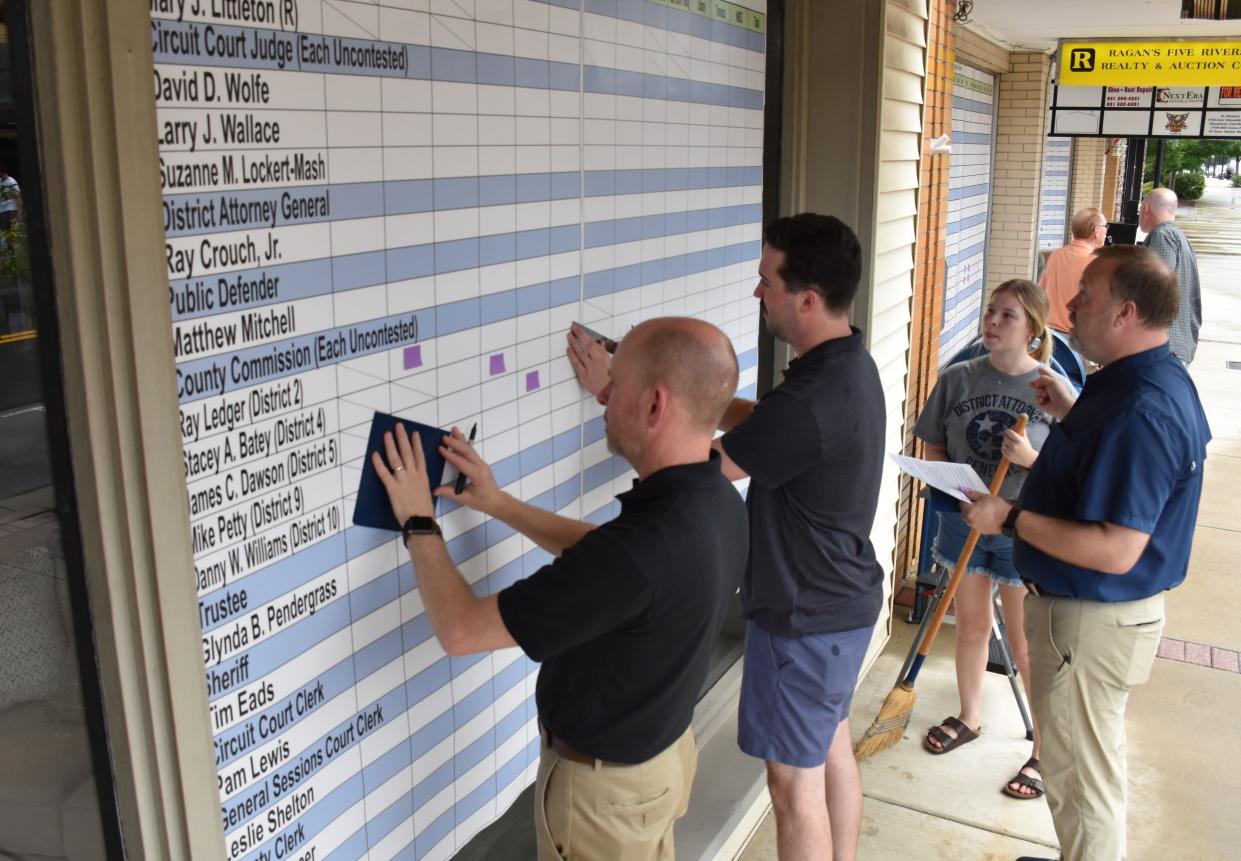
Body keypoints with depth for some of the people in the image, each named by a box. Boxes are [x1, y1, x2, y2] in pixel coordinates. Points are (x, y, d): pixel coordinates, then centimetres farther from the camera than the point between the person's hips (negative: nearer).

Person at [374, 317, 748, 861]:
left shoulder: (642, 547, -39)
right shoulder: (718, 503, -11)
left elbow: (460, 630, -29)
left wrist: (418, 521, -15)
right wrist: (500, 504, 3)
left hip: (603, 780, -7)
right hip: (665, 749, 7)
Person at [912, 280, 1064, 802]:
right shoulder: (958, 378, -3)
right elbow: (932, 449, 5)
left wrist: (1031, 458, -25)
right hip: (964, 520, 3)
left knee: (1025, 643, 5)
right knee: (971, 625, 19)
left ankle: (1045, 749, 22)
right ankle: (970, 718, 40)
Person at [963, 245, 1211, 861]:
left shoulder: (1140, 409, -30)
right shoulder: (1160, 379, 4)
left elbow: (1115, 551, -32)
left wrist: (1010, 518, -25)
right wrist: (1072, 413, 10)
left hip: (1090, 623, -11)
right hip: (1089, 607, 11)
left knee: (1081, 775, 8)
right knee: (1086, 762, 28)